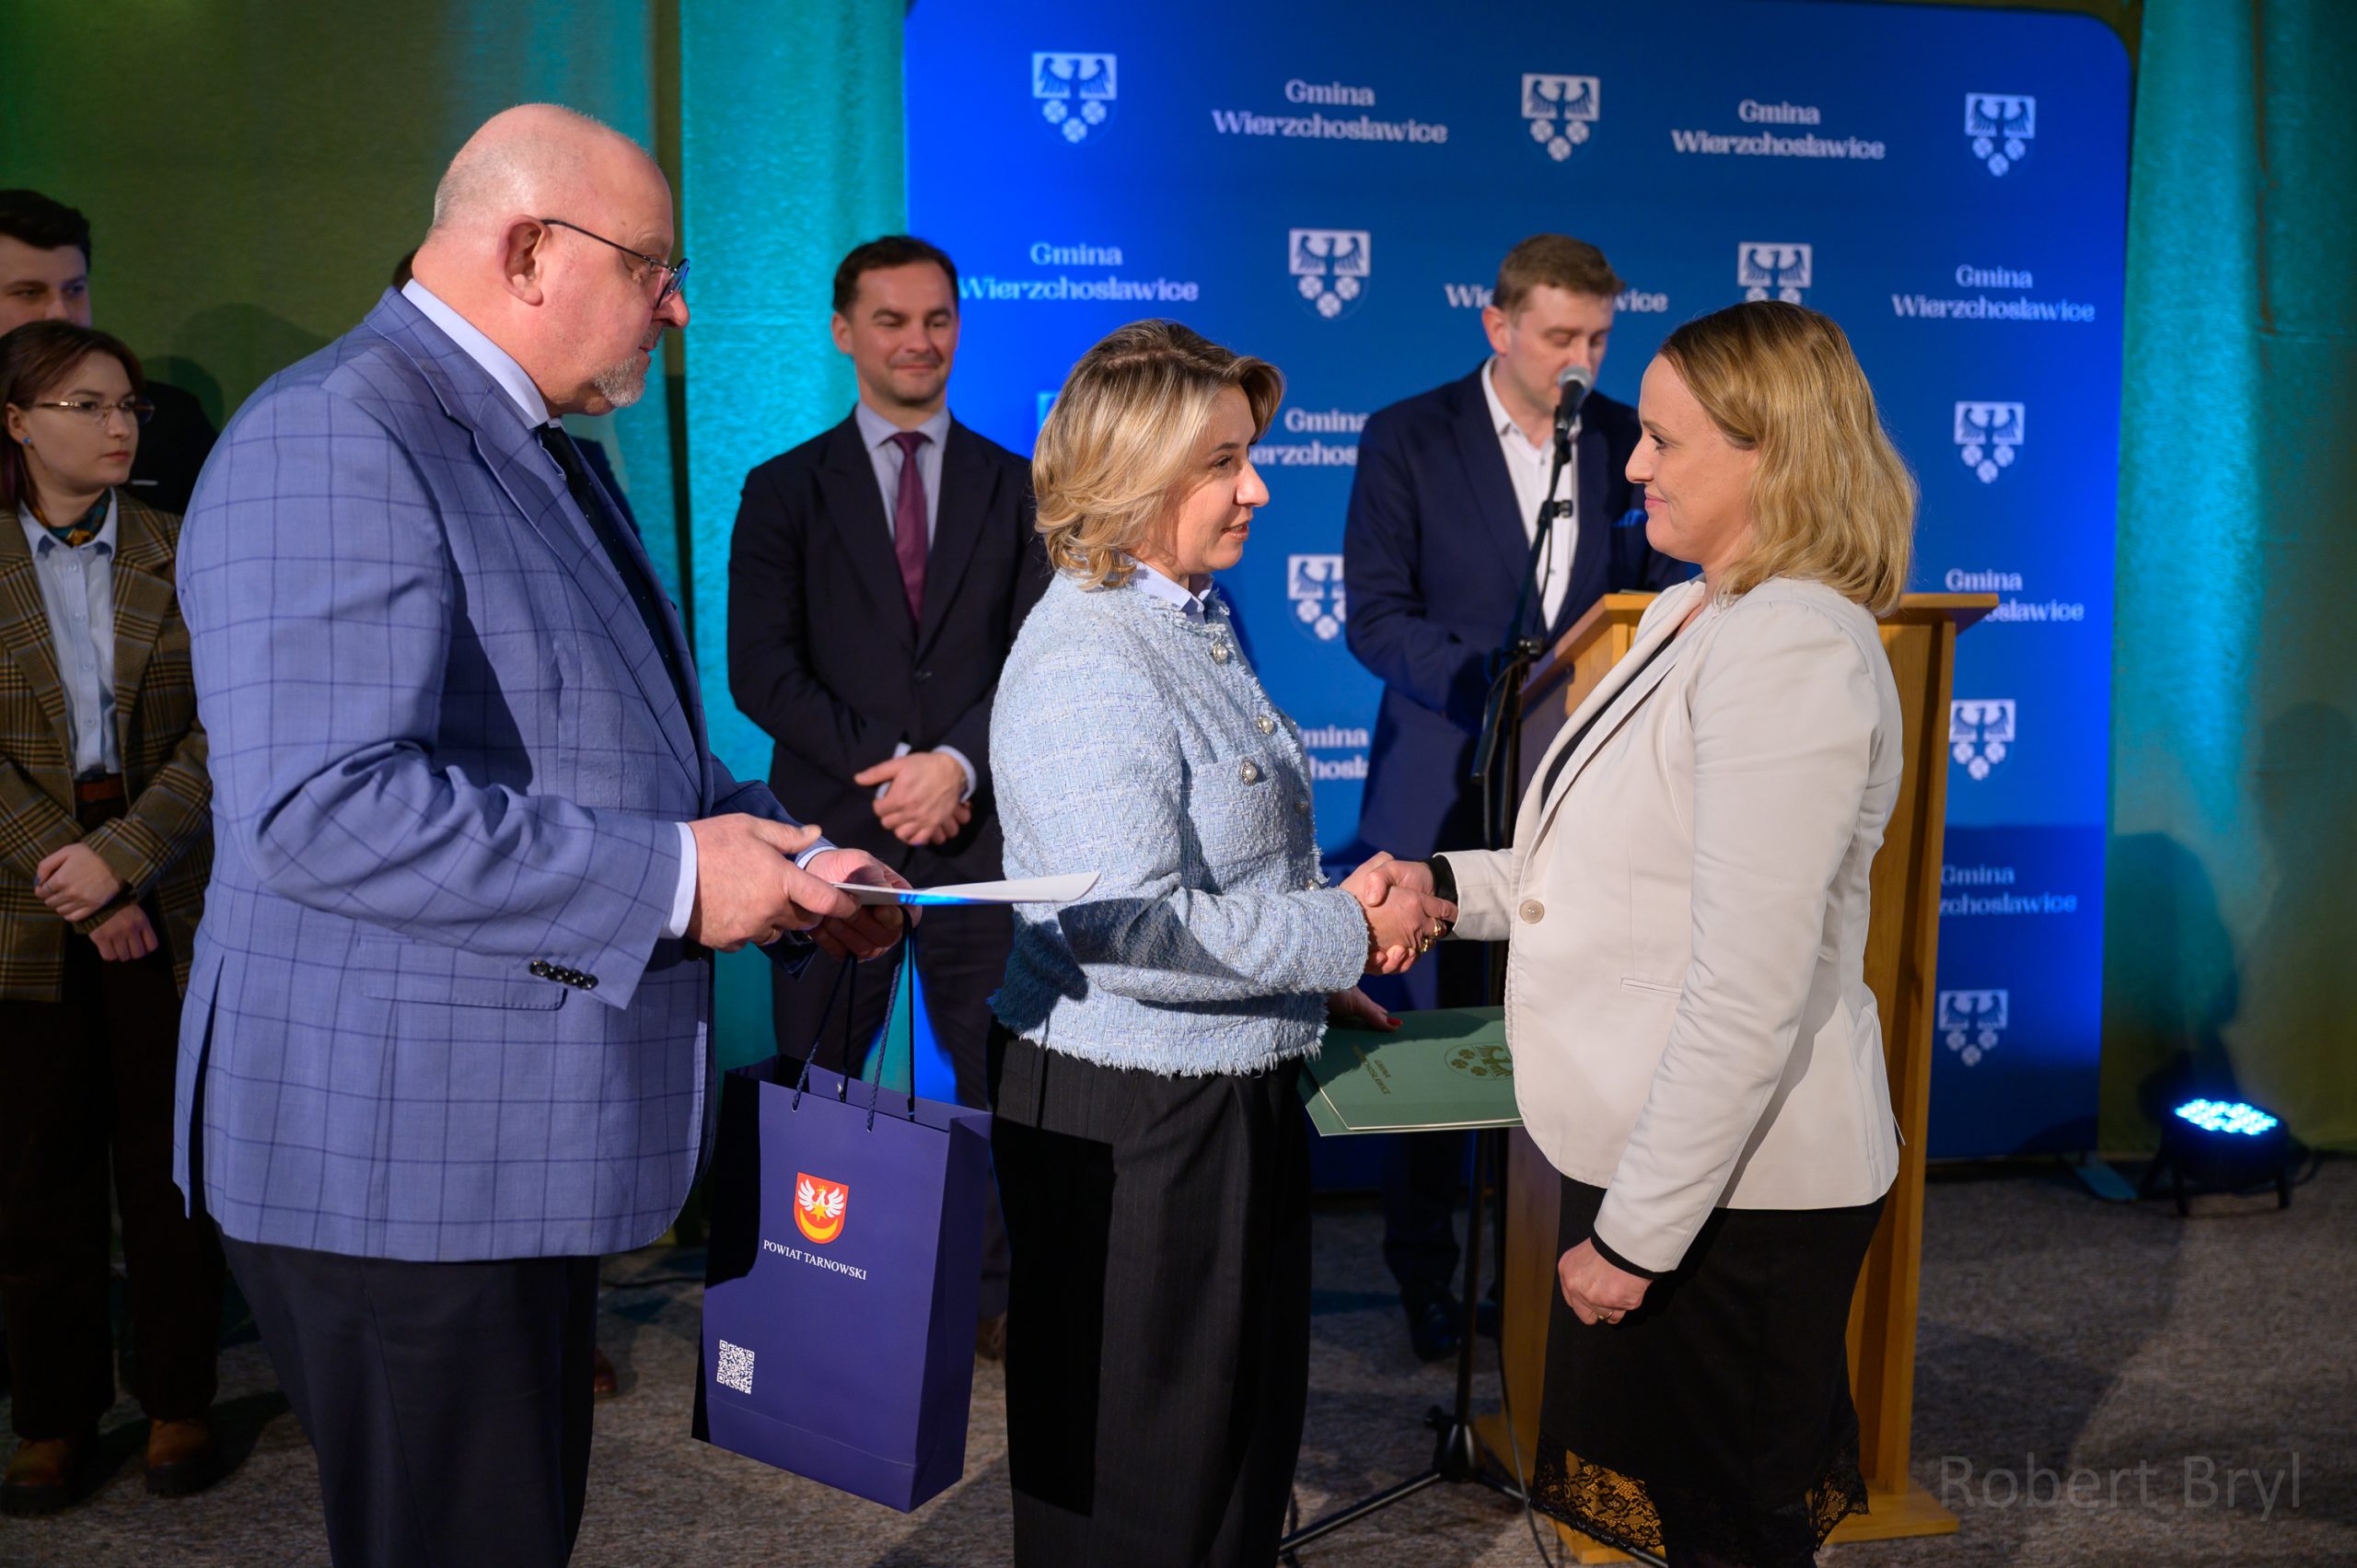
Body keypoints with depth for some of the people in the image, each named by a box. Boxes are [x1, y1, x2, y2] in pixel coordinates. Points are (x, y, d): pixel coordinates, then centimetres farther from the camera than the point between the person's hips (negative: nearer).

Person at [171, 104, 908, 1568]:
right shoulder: (332, 440, -17)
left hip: (528, 1128, 10)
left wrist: (782, 862, 8)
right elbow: (320, 808, -28)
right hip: (402, 1152, -10)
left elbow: (613, 752, 25)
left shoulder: (539, 451, 15)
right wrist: (671, 880, -26)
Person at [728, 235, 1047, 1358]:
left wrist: (957, 762, -12)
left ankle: (998, 1294, 18)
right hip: (835, 830, 0)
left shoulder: (1016, 487, 11)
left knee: (1003, 1078, 4)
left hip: (978, 832, 1)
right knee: (812, 1088, 5)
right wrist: (887, 764, -11)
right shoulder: (785, 490, 8)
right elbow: (760, 670, -2)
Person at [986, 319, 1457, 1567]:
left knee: (1249, 1413, 22)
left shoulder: (1193, 620, 9)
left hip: (1228, 1087, 9)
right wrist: (1349, 936, -17)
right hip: (1126, 1109, -9)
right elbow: (1138, 930, -28)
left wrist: (1308, 983, 14)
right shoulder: (1086, 665, -21)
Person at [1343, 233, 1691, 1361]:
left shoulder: (1626, 441, 8)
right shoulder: (1407, 438, -1)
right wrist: (1497, 686, -20)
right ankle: (1425, 1287, 21)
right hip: (1447, 791, -2)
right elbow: (1375, 616, -6)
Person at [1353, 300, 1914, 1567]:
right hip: (1652, 1157, 9)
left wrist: (1635, 1233, -21)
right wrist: (1451, 884, 6)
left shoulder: (1792, 652, -22)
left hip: (1733, 1196, -9)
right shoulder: (1686, 619, 10)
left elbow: (1749, 996, -26)